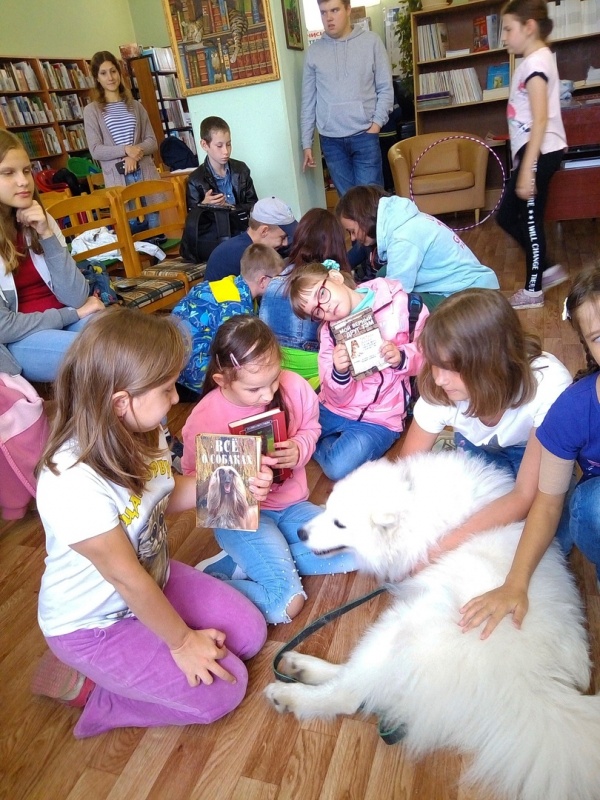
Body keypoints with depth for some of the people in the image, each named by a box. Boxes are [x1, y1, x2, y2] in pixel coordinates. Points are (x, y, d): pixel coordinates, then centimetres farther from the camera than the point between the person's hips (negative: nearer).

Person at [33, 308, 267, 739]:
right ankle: (82, 683, 7)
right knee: (221, 690, -5)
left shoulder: (142, 432, -14)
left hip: (155, 579, 8)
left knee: (250, 632, 8)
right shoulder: (73, 483, -37)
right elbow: (127, 578, -27)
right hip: (93, 623, -7)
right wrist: (181, 641, -13)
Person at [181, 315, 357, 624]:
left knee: (351, 554, -6)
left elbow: (310, 428, 7)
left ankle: (244, 562, -1)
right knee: (287, 603, -18)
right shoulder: (204, 418, -19)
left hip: (291, 503, 6)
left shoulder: (294, 387, -12)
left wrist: (299, 450, -16)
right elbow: (193, 479, -8)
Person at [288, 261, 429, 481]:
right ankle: (334, 444, 12)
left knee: (339, 468, -27)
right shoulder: (329, 331, -1)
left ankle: (346, 445, 5)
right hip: (333, 409, 4)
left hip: (378, 418, -4)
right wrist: (339, 373, -28)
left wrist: (402, 358, -23)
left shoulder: (401, 304, -11)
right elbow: (338, 398, -5)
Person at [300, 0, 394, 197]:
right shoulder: (313, 51, 8)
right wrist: (307, 144, 7)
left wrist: (376, 124, -9)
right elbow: (308, 101, 10)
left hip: (364, 136, -2)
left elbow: (386, 89, 3)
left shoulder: (371, 41, 3)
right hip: (330, 140, 2)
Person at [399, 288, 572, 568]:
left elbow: (527, 496, -34)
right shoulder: (439, 392, -31)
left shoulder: (548, 385, -38)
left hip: (534, 457, -1)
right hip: (476, 452, 2)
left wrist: (439, 552, -42)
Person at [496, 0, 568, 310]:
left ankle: (533, 290, 9)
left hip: (540, 153, -10)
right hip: (532, 152, 10)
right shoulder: (534, 60, 18)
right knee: (506, 217, 11)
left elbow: (540, 120, -21)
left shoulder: (535, 62, -13)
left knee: (529, 220, -3)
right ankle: (546, 269, 20)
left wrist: (527, 169, -25)